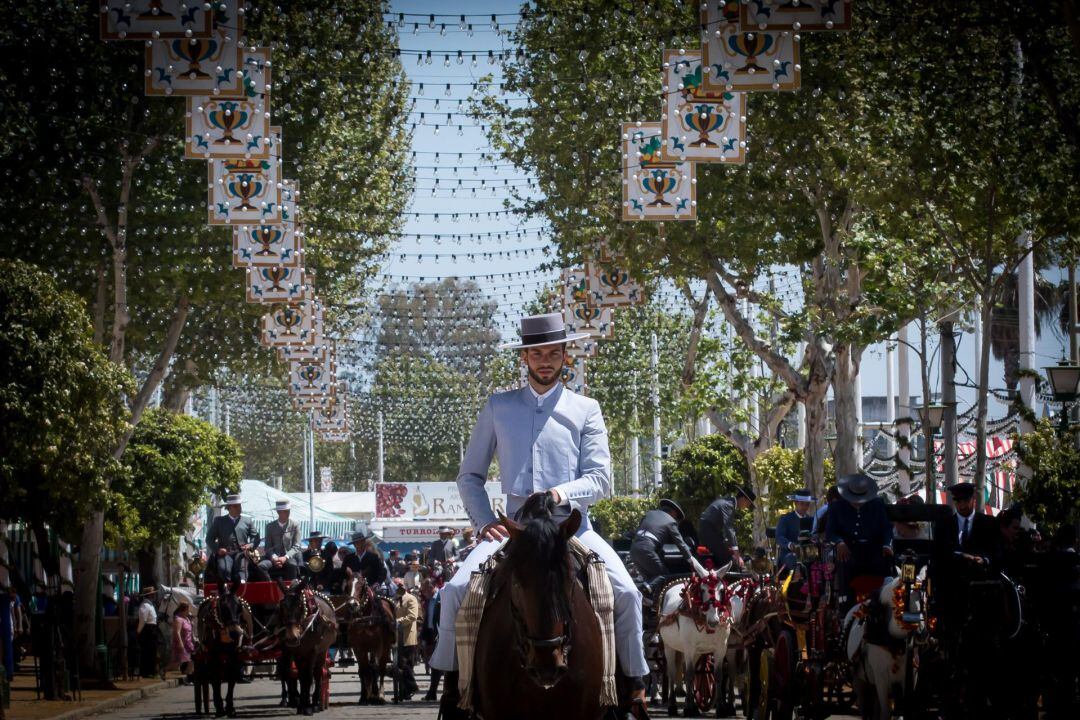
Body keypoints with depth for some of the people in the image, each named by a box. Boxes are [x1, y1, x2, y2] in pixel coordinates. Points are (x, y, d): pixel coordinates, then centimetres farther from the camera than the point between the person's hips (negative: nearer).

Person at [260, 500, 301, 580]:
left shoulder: (295, 525, 6)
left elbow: (296, 547, 1)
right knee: (261, 566, -29)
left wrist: (285, 557, -17)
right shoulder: (270, 526, 11)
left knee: (292, 565, -37)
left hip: (289, 558, -2)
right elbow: (268, 547, 7)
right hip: (274, 558, 2)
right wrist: (274, 558, -15)